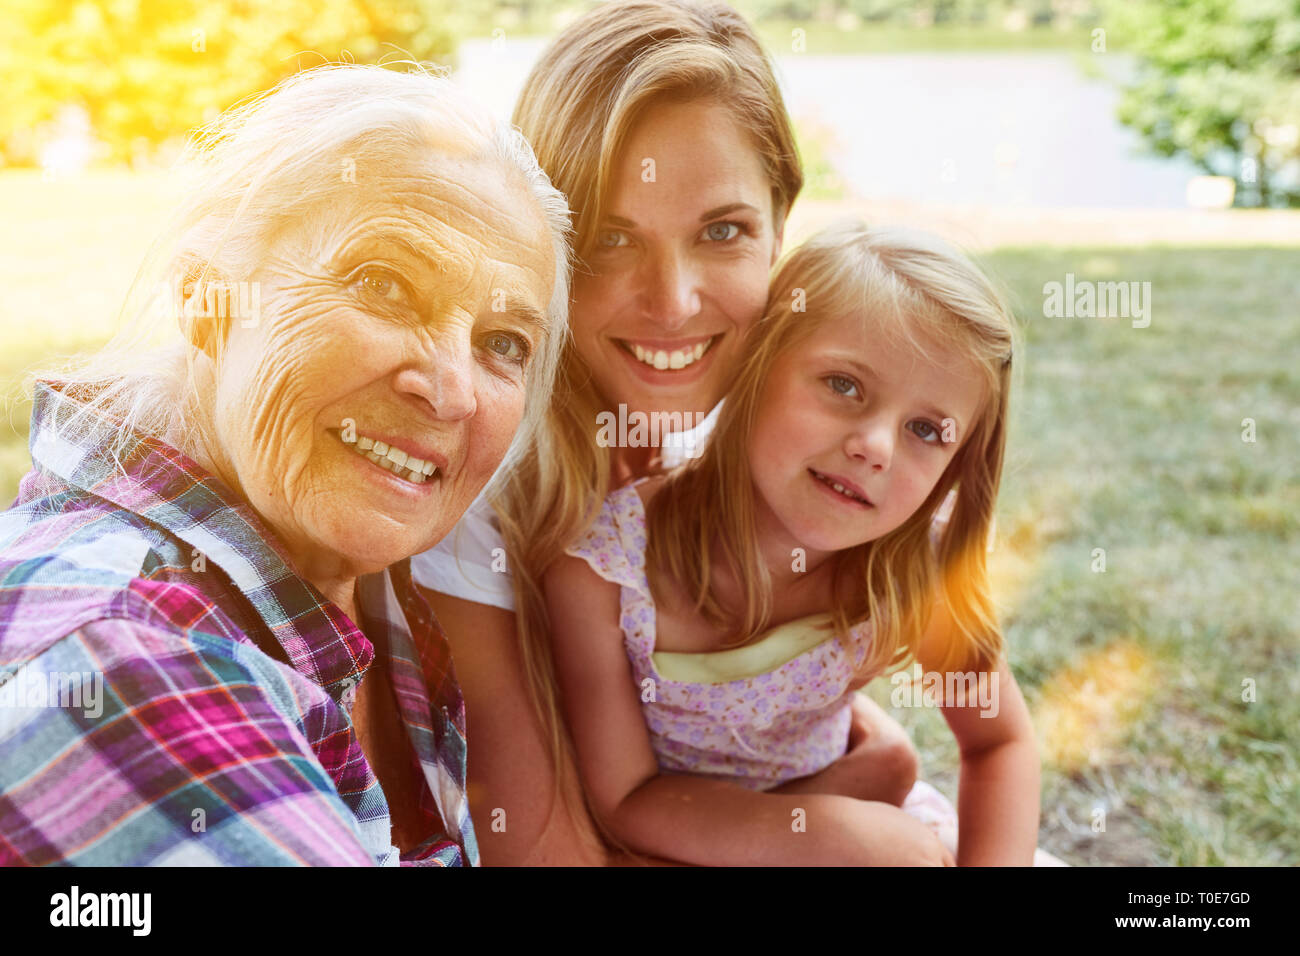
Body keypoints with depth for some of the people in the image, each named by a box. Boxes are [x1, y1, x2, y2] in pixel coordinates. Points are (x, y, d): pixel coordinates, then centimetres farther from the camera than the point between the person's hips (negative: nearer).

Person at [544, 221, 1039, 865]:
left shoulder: (912, 570, -18)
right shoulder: (598, 562, -27)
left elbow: (1000, 745, -4)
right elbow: (626, 801, -20)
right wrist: (837, 833, -30)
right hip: (671, 844, -3)